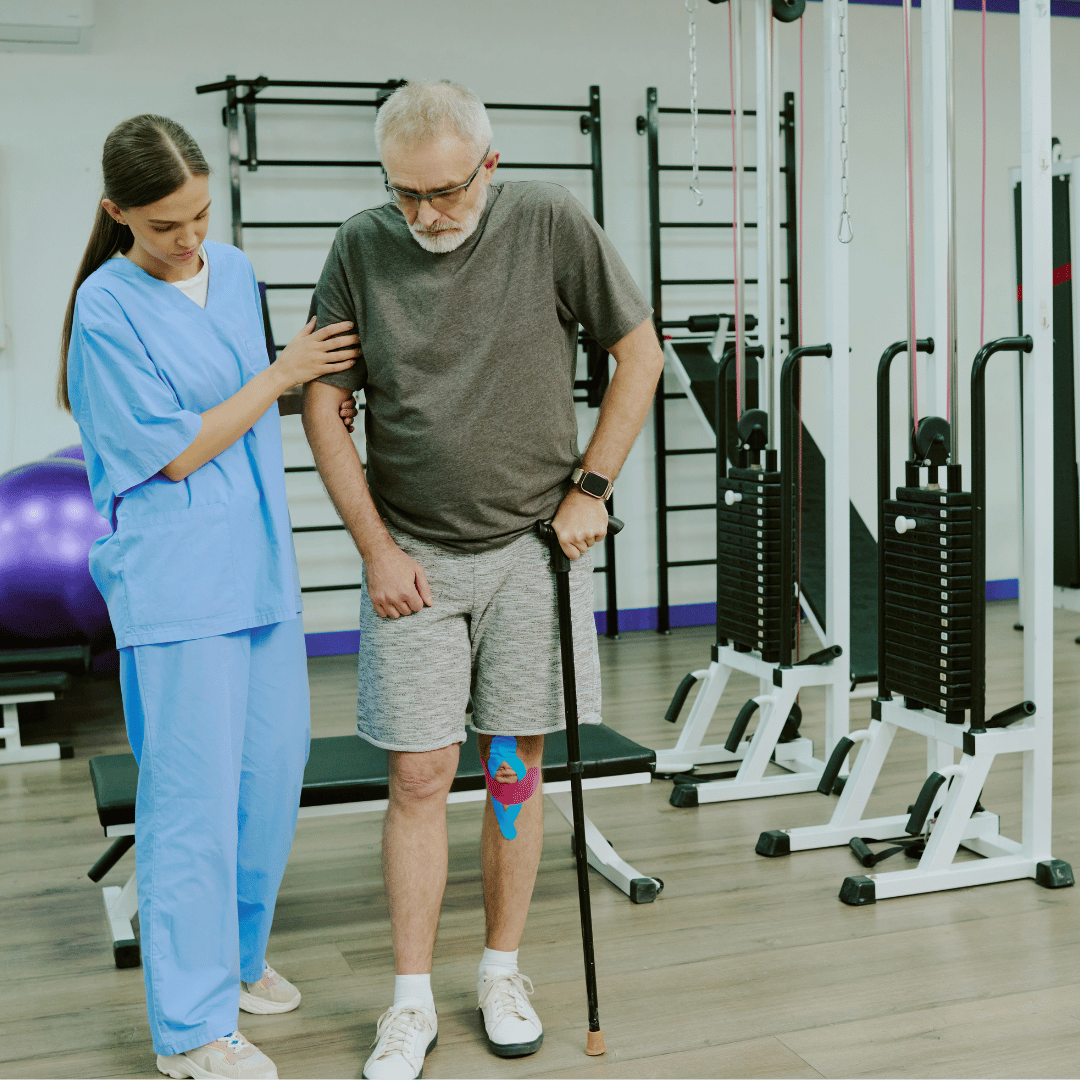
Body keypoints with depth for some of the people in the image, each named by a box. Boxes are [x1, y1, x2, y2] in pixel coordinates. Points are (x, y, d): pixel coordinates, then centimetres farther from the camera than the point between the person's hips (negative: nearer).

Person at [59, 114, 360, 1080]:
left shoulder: (234, 271, 9)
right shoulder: (107, 308, -12)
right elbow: (177, 450, -12)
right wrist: (281, 374, -9)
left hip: (261, 564, 7)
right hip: (175, 582, -7)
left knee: (275, 765, 13)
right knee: (194, 792, -3)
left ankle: (236, 954, 34)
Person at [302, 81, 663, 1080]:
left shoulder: (551, 225, -5)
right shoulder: (362, 250, -3)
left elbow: (639, 352, 3)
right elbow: (323, 404, 2)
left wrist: (589, 487, -2)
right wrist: (375, 547, -3)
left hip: (533, 548, 0)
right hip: (412, 558, 0)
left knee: (516, 770, 8)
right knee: (420, 777, 1)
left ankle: (503, 972, 26)